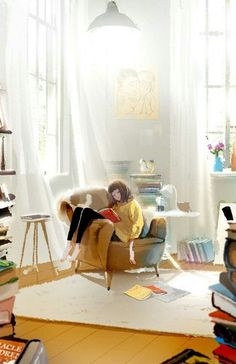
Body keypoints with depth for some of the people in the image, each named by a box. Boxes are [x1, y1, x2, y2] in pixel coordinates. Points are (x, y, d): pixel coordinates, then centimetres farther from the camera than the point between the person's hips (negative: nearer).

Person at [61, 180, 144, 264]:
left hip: (118, 234, -8)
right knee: (78, 210, -7)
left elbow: (138, 224, -10)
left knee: (87, 211, -23)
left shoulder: (133, 205, 0)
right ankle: (68, 244, -22)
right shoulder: (116, 204, 28)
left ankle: (77, 247, -28)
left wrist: (131, 244, -21)